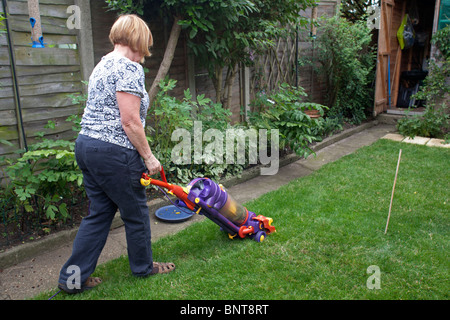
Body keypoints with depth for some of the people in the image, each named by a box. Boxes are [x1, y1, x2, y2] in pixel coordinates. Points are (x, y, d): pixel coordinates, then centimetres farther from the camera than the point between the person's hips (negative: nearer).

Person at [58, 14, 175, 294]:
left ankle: (73, 277, 23)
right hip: (113, 153, -9)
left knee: (99, 213, 16)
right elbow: (130, 121, -20)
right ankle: (143, 267, 30)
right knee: (136, 211, 10)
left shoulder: (103, 65, 17)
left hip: (87, 145, 9)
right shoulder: (130, 69, -14)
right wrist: (149, 157, -10)